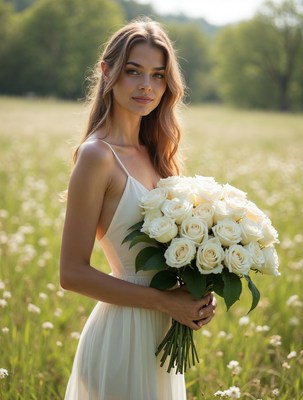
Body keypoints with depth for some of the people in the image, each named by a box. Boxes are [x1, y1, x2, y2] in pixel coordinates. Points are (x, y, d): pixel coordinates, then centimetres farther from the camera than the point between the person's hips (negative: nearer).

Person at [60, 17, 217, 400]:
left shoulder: (151, 152, 6)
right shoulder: (98, 156, -16)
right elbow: (72, 273, -17)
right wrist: (165, 301, -17)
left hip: (159, 337, 8)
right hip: (123, 335, -8)